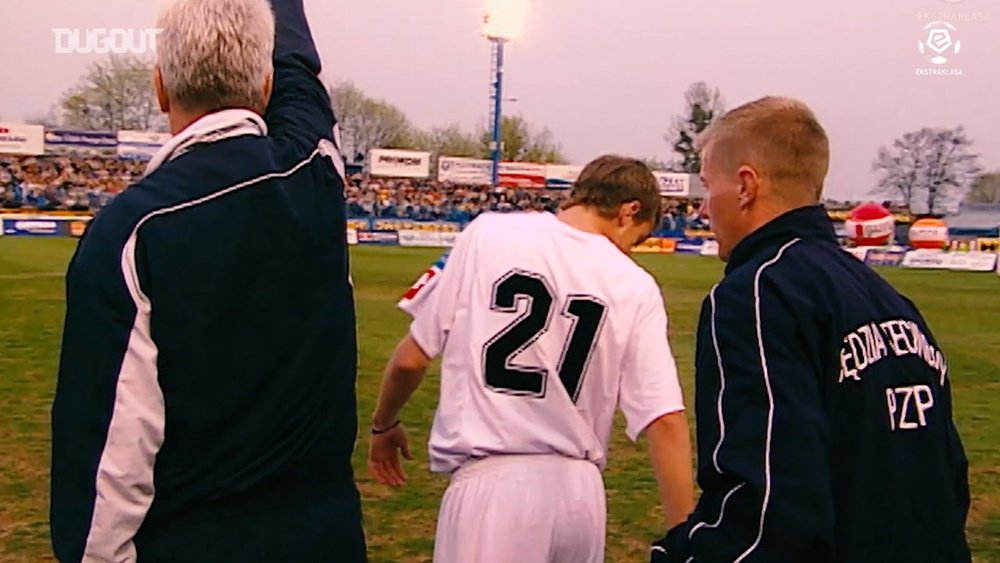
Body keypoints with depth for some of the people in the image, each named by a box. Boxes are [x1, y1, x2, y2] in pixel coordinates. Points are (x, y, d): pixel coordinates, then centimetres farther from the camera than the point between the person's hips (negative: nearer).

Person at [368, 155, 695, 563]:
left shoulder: (488, 234, -4)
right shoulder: (636, 287, 0)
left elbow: (410, 359, -1)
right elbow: (666, 422, -6)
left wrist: (384, 425, 18)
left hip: (490, 485, -3)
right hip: (579, 493, 3)